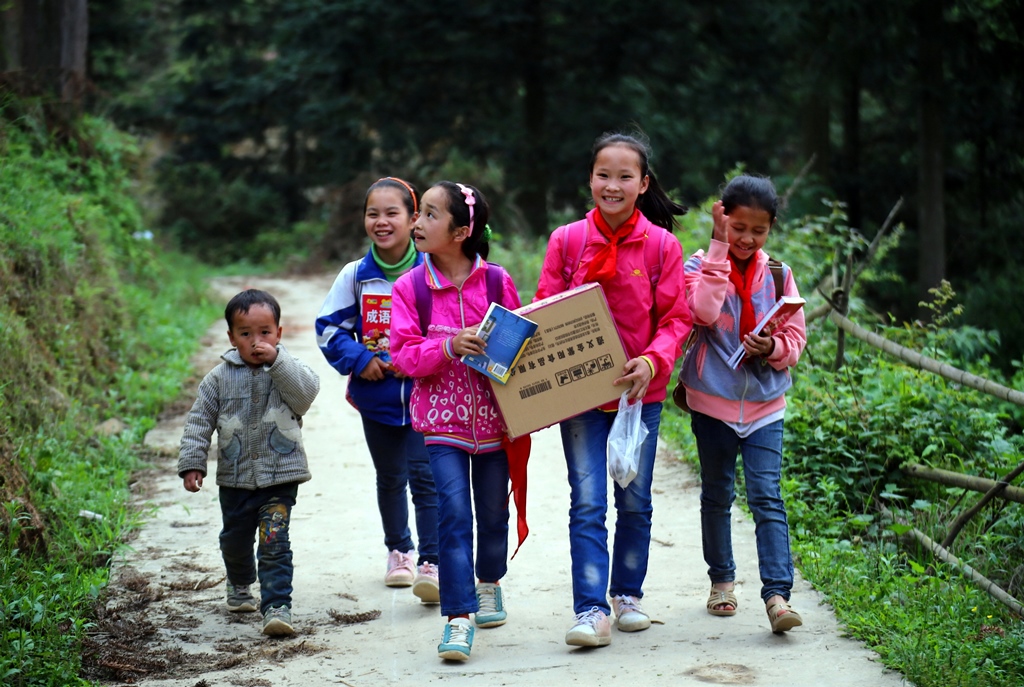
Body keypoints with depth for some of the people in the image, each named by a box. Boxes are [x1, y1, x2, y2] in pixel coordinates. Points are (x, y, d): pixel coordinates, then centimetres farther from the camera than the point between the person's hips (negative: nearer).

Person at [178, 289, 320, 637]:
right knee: (235, 539, 21)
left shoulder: (288, 370, -2)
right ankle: (240, 585, 49)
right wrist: (192, 462, -5)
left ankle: (277, 605, -12)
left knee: (274, 542, -14)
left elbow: (307, 393, -23)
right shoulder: (221, 377, 1)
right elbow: (199, 421, 3)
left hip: (280, 477, -3)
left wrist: (277, 360, -26)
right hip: (235, 480, 3)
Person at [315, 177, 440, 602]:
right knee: (390, 477, 17)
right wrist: (358, 359, -9)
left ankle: (431, 563, -9)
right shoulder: (356, 275, 0)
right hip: (376, 395, 3)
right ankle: (398, 550, 35)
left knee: (425, 475, -11)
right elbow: (329, 327, 5)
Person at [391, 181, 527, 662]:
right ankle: (458, 616, -6)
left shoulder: (497, 281, -4)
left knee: (493, 509, 15)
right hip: (442, 419, -1)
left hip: (493, 416, 1)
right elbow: (404, 354, -9)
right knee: (453, 513, -9)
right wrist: (449, 346, -24)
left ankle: (489, 584, 42)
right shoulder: (410, 287, -4)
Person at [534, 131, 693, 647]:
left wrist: (652, 361, -21)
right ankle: (591, 611, -5)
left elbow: (677, 318, -3)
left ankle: (628, 594, 29)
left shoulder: (661, 245, -4)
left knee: (635, 501, 12)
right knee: (587, 503, -5)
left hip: (640, 391, 1)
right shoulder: (566, 241, -2)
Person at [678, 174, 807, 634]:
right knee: (717, 494, 13)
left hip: (764, 402, 0)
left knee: (767, 496, -9)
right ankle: (721, 580, 29)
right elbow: (704, 311, -25)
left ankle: (777, 593, -14)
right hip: (713, 400, 0)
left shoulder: (778, 275, 3)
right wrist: (719, 247, -22)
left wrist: (774, 348, -19)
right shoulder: (701, 266, -4)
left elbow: (796, 336, 4)